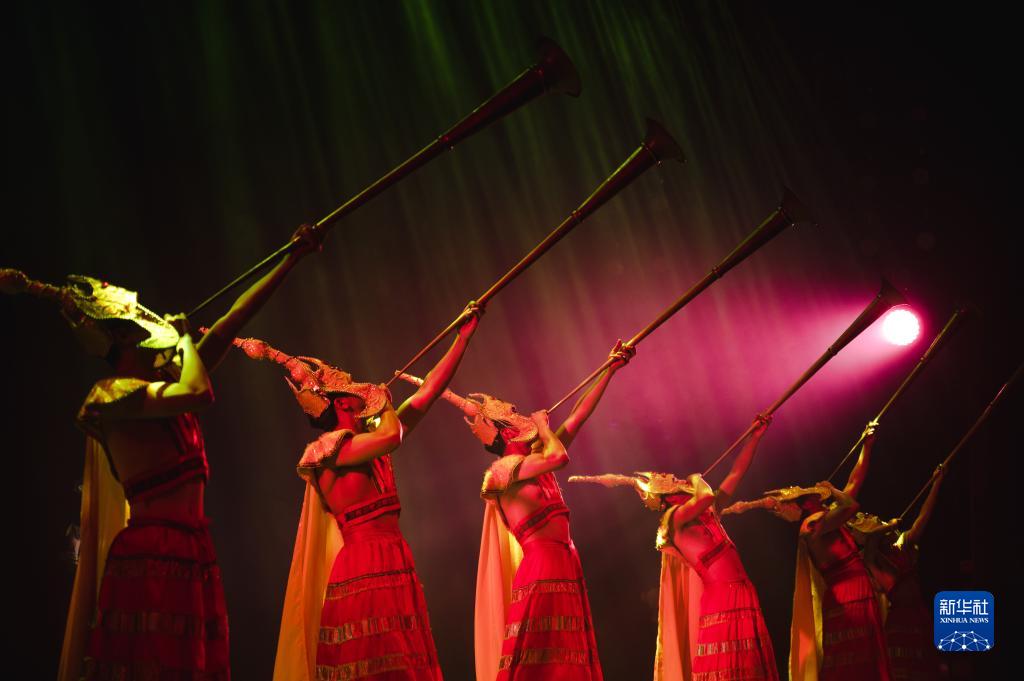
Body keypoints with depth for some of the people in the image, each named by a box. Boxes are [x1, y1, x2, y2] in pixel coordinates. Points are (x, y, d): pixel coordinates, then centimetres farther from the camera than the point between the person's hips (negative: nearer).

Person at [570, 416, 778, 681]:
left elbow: (736, 473, 21)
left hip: (743, 596, 8)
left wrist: (755, 436, 18)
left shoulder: (707, 514, 18)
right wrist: (696, 480, 1)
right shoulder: (674, 518, -4)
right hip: (720, 600, -8)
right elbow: (707, 496, -22)